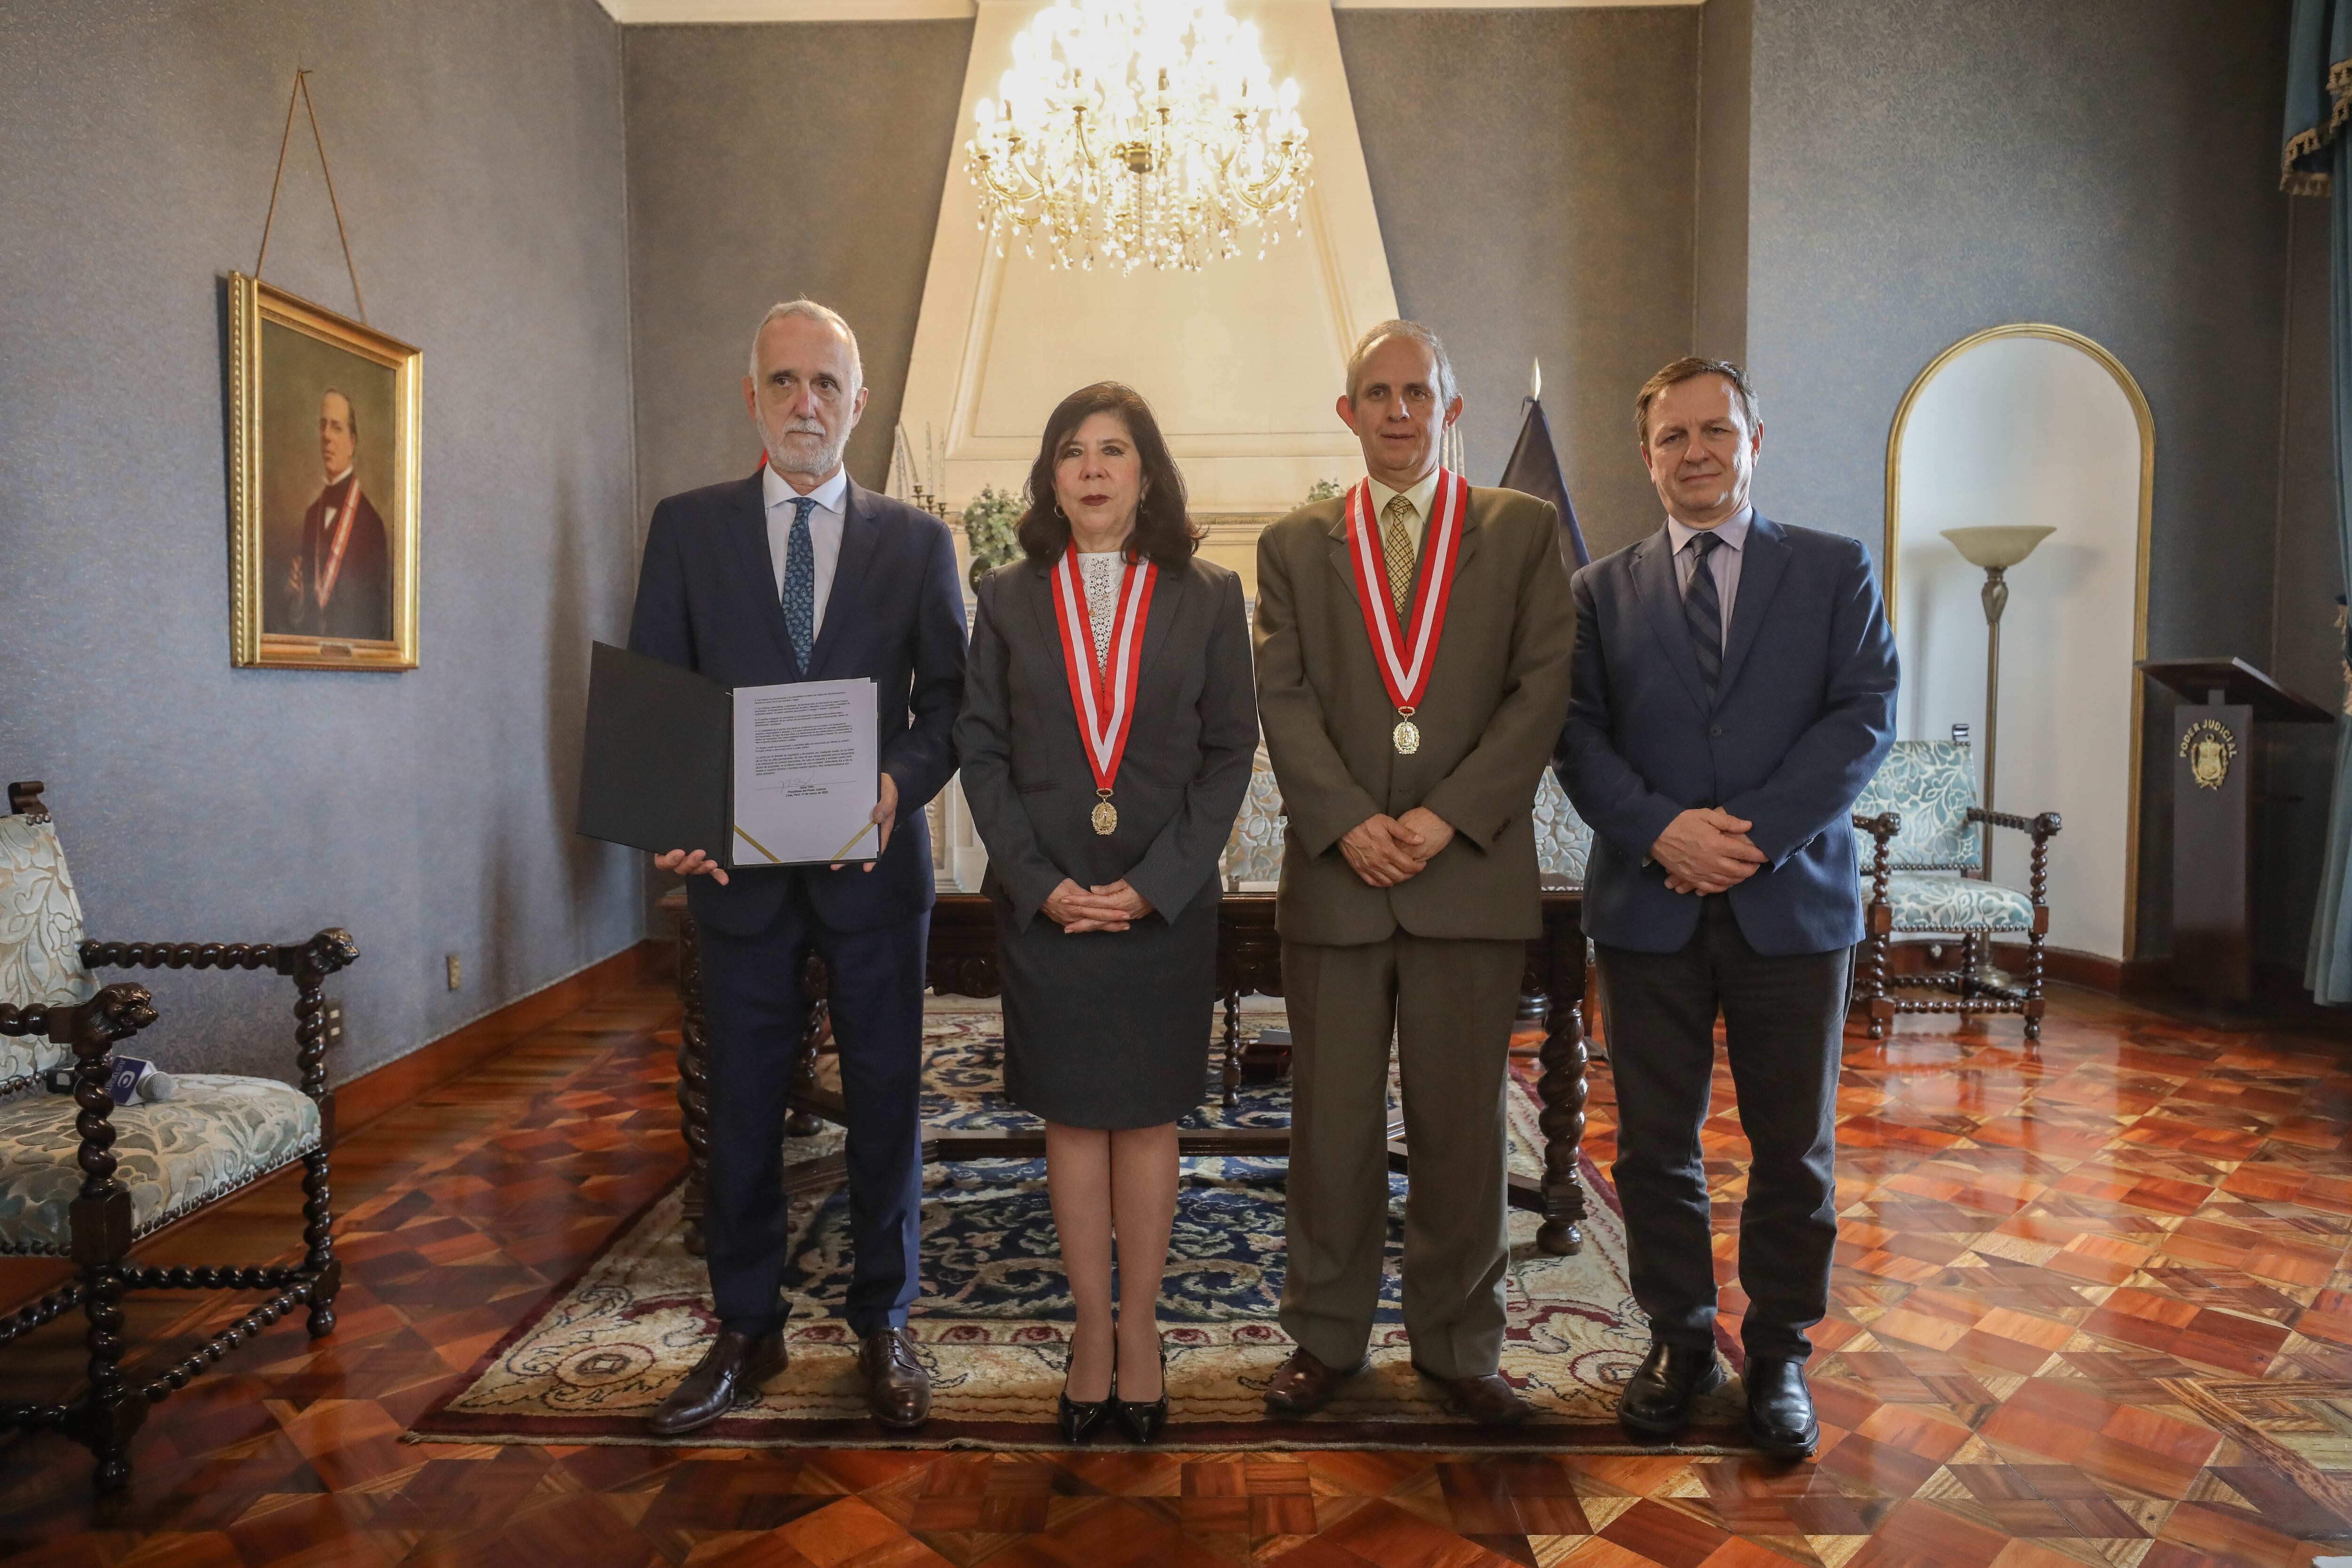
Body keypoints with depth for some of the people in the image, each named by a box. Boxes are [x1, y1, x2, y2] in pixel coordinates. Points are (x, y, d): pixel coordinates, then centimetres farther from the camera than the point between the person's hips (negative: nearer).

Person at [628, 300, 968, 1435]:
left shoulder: (916, 541, 6)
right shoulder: (687, 528, 6)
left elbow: (950, 696, 3)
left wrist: (900, 781, -17)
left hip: (876, 861, 0)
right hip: (738, 864, 1)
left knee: (886, 1102, 7)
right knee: (742, 1106, 10)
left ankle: (883, 1326, 24)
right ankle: (746, 1331, 28)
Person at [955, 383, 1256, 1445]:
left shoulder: (1207, 598, 2)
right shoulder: (1008, 599, 5)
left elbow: (1230, 751, 0)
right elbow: (981, 751, 3)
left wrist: (1157, 881, -10)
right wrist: (1040, 882, -8)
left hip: (1165, 901, -1)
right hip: (1044, 903, 1)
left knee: (1146, 1118, 9)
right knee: (1072, 1119, 9)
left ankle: (1139, 1329, 23)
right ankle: (1093, 1329, 23)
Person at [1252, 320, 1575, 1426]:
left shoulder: (1522, 530, 9)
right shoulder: (1295, 545, 12)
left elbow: (1542, 688, -1)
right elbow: (1282, 698, 2)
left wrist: (1446, 816, -12)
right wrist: (1349, 824, -12)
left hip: (1473, 871, 0)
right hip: (1335, 872, 1)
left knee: (1463, 1125, 8)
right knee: (1331, 1120, 7)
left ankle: (1458, 1342, 25)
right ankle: (1327, 1334, 24)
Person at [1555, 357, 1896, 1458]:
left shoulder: (1836, 572, 7)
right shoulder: (1601, 592, 9)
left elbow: (1863, 718, -4)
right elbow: (1579, 737, 1)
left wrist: (1753, 833, -16)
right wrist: (1663, 830, -16)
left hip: (1792, 903, 0)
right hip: (1648, 906, 1)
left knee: (1794, 1150, 9)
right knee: (1655, 1147, 9)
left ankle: (1779, 1355, 27)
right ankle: (1679, 1339, 27)